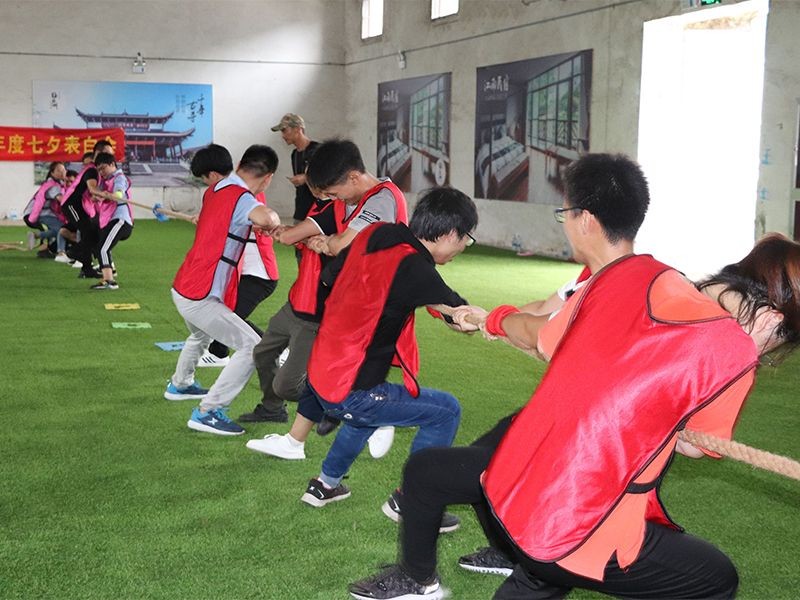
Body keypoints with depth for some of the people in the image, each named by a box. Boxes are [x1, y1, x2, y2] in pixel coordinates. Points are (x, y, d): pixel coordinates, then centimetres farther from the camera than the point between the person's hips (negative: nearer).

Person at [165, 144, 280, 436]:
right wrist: (273, 220, -19)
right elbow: (266, 218, -42)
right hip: (200, 298, -9)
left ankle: (179, 385, 57)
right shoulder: (242, 198, -20)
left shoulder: (214, 191, 6)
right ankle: (208, 412, -8)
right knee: (251, 347, -10)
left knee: (200, 335, 36)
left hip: (182, 288, 9)